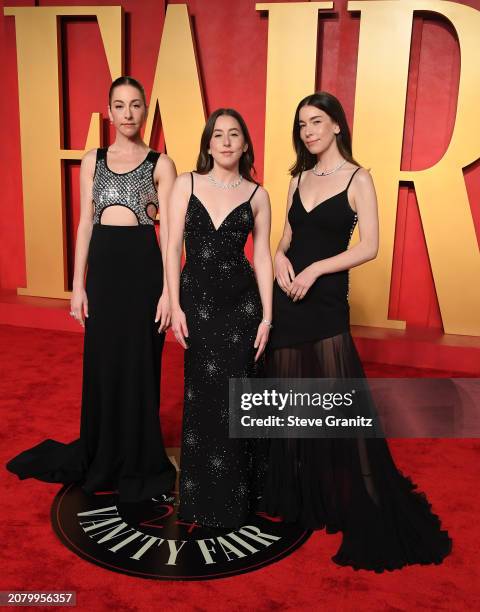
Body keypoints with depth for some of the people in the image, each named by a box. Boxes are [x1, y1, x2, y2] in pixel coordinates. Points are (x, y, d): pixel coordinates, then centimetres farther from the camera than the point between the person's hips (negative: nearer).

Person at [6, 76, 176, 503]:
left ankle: (137, 465, 23)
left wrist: (168, 290, -10)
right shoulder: (93, 161, 10)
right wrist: (78, 285, 4)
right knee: (101, 365, 11)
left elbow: (169, 232, -3)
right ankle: (101, 458, 31)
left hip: (143, 267, -3)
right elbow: (85, 224, 9)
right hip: (103, 267, 3)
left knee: (139, 367, 4)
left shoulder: (161, 164, 2)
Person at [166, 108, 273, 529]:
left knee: (234, 397, 5)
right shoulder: (187, 184, 2)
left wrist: (266, 316, -2)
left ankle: (234, 496, 24)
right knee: (202, 398, 9)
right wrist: (175, 306, -6)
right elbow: (173, 246, 0)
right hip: (196, 299, 1)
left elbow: (262, 256, 2)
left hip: (241, 303, 0)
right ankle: (201, 494, 27)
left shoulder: (257, 195, 3)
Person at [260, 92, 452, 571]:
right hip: (287, 297, 6)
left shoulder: (357, 179, -4)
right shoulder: (299, 177, 12)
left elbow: (368, 247, -11)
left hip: (326, 301, -5)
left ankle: (363, 509, 15)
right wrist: (279, 257, -6)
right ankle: (297, 495, 30)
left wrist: (315, 268, -18)